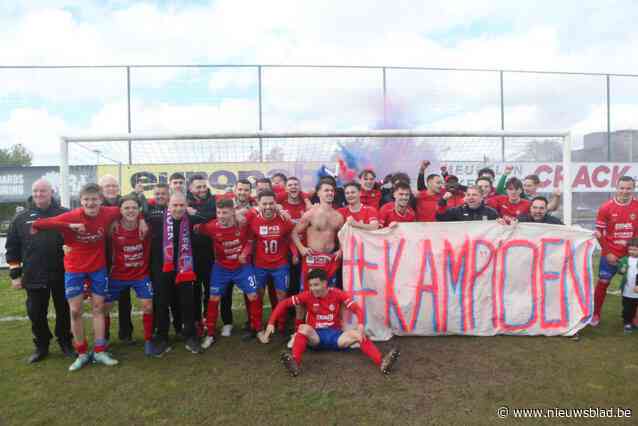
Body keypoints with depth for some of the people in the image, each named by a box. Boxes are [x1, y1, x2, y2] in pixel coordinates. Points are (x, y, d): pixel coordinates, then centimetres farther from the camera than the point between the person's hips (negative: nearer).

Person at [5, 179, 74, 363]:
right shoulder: (21, 218, 5)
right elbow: (12, 248, 9)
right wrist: (15, 274, 5)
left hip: (62, 275, -2)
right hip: (33, 277, 2)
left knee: (64, 311, 10)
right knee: (36, 313, 10)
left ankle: (65, 343, 29)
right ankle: (41, 346, 29)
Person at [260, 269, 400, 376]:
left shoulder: (337, 294, -4)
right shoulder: (307, 295, -4)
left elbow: (357, 309, -10)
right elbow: (284, 303, -5)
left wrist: (360, 326, -30)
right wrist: (271, 323, -16)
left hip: (335, 334, 0)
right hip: (315, 335, 0)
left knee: (358, 335, -26)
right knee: (304, 328, -32)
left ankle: (382, 362, -42)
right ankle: (294, 363, -52)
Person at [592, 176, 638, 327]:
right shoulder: (606, 207, -7)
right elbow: (599, 232, -4)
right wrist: (607, 252, -8)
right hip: (610, 254, -1)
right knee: (603, 282, 4)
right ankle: (596, 314, 15)